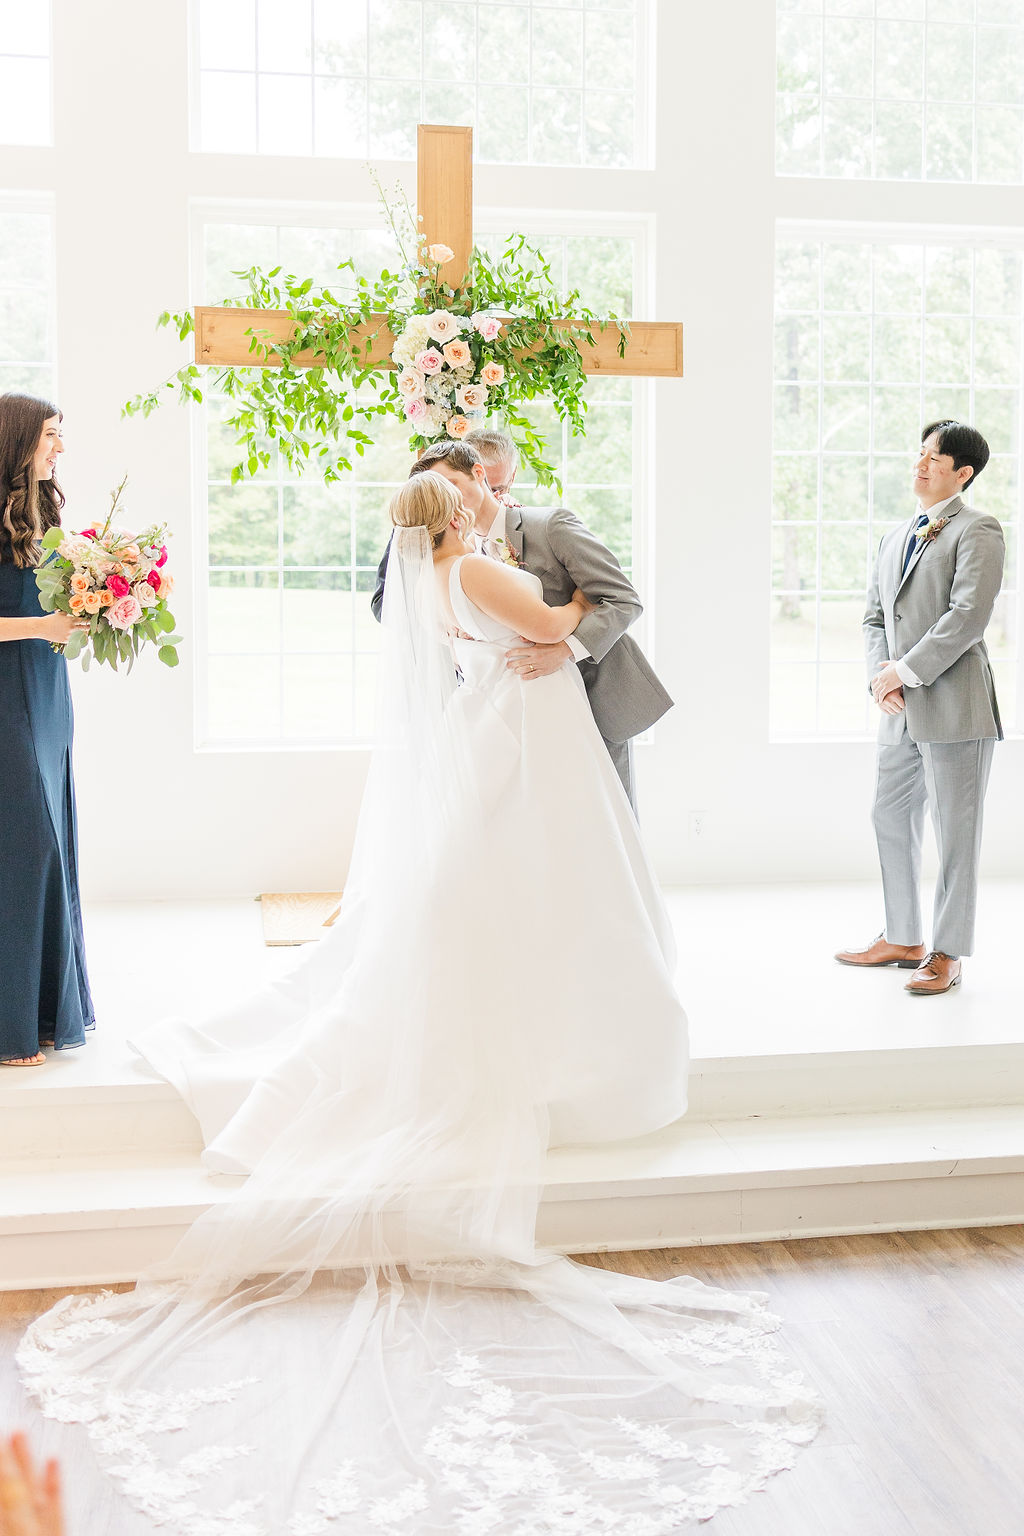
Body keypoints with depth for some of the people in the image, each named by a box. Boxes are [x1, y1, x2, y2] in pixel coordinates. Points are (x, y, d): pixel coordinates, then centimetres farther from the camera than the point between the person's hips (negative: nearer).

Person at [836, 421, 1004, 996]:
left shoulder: (977, 531, -6)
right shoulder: (896, 537, 18)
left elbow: (969, 616, -17)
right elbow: (876, 615, 17)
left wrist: (905, 671, -15)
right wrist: (880, 673, -1)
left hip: (954, 705, -8)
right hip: (902, 708, 8)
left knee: (956, 832, 1)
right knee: (892, 818, 14)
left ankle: (947, 953, 11)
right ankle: (902, 938, 28)